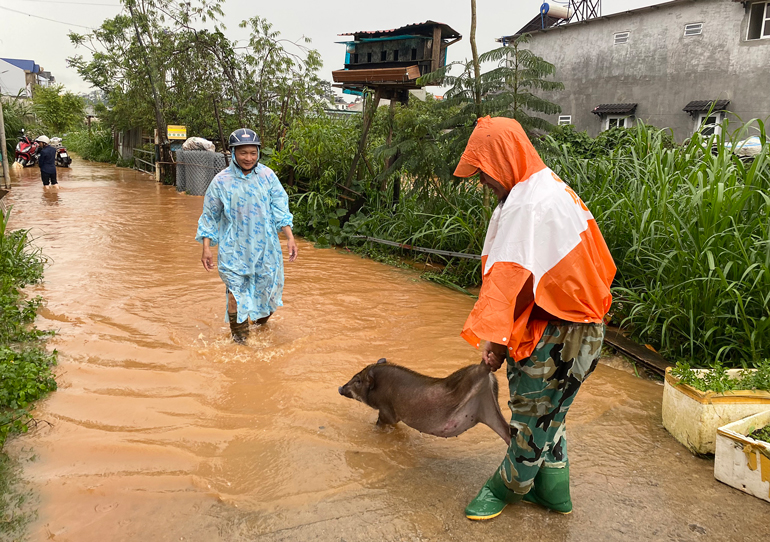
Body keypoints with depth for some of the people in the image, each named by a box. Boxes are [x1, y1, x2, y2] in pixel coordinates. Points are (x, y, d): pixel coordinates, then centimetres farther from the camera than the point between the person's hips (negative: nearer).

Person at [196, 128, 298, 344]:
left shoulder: (267, 176, -1)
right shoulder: (221, 181, -4)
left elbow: (280, 209, 2)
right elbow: (209, 217, 4)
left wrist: (290, 238, -6)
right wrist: (206, 247, -1)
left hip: (265, 247, 2)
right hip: (234, 249, -1)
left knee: (268, 287, 12)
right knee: (236, 292, -1)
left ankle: (262, 321, 42)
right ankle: (240, 338, 17)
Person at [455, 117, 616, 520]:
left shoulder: (526, 205, -20)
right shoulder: (552, 188, 13)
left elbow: (509, 275, -28)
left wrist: (494, 337, -30)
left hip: (552, 334, -10)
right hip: (574, 324, 10)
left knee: (533, 415, 7)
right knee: (546, 412, 20)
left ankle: (508, 485, 26)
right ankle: (552, 491, 34)